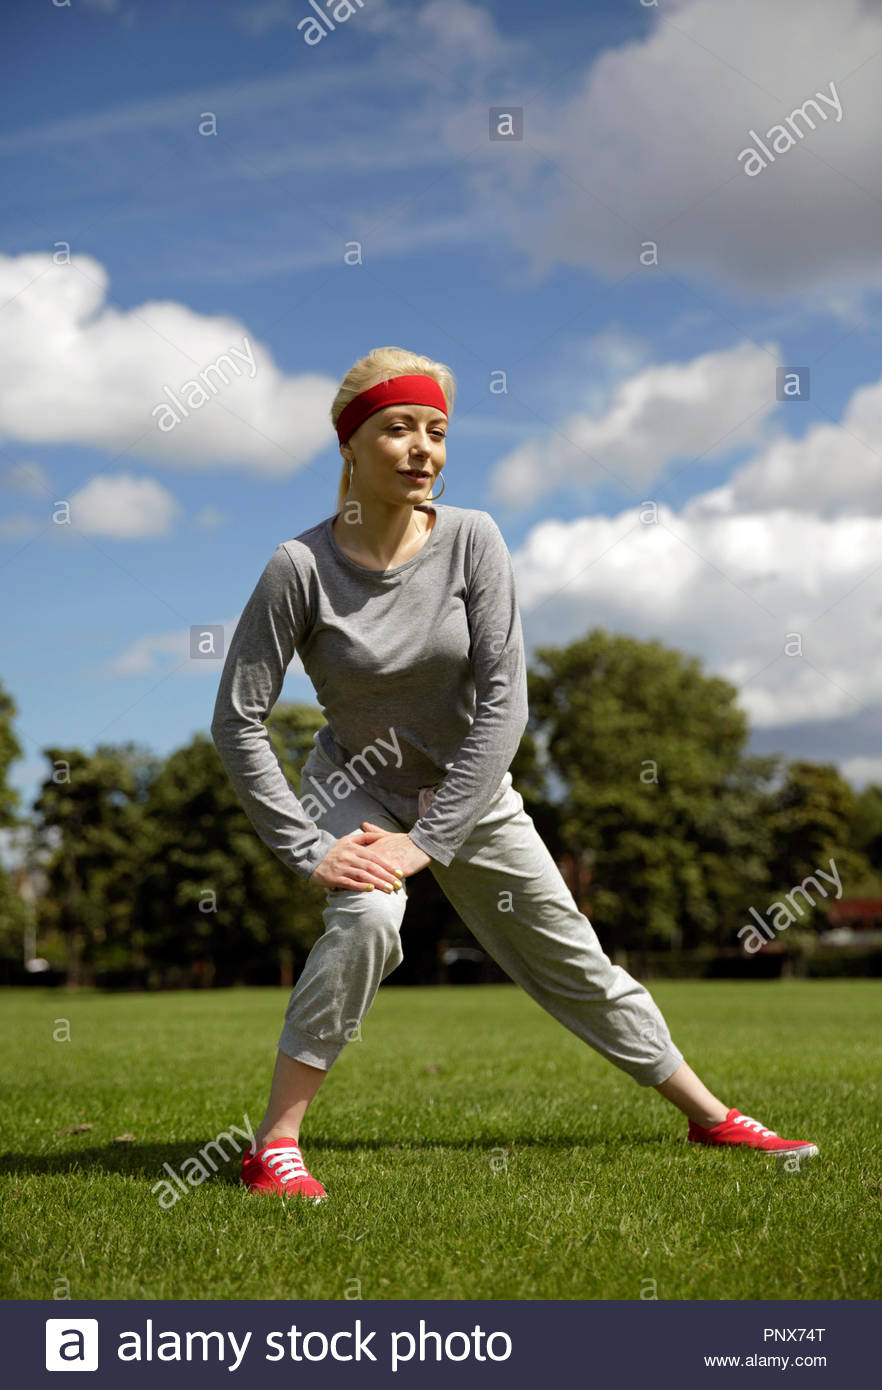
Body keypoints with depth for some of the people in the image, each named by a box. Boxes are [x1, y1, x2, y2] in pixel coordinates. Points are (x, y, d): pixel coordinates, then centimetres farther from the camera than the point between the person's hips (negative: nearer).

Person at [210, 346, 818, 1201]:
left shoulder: (470, 540, -18)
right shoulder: (301, 567, -22)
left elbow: (503, 699, -20)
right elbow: (237, 722, -19)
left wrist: (425, 841, -23)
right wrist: (307, 850, -23)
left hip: (469, 787, 2)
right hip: (357, 787, -2)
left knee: (574, 960, 9)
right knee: (367, 917, -32)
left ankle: (711, 1117, 25)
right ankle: (274, 1144, -22)